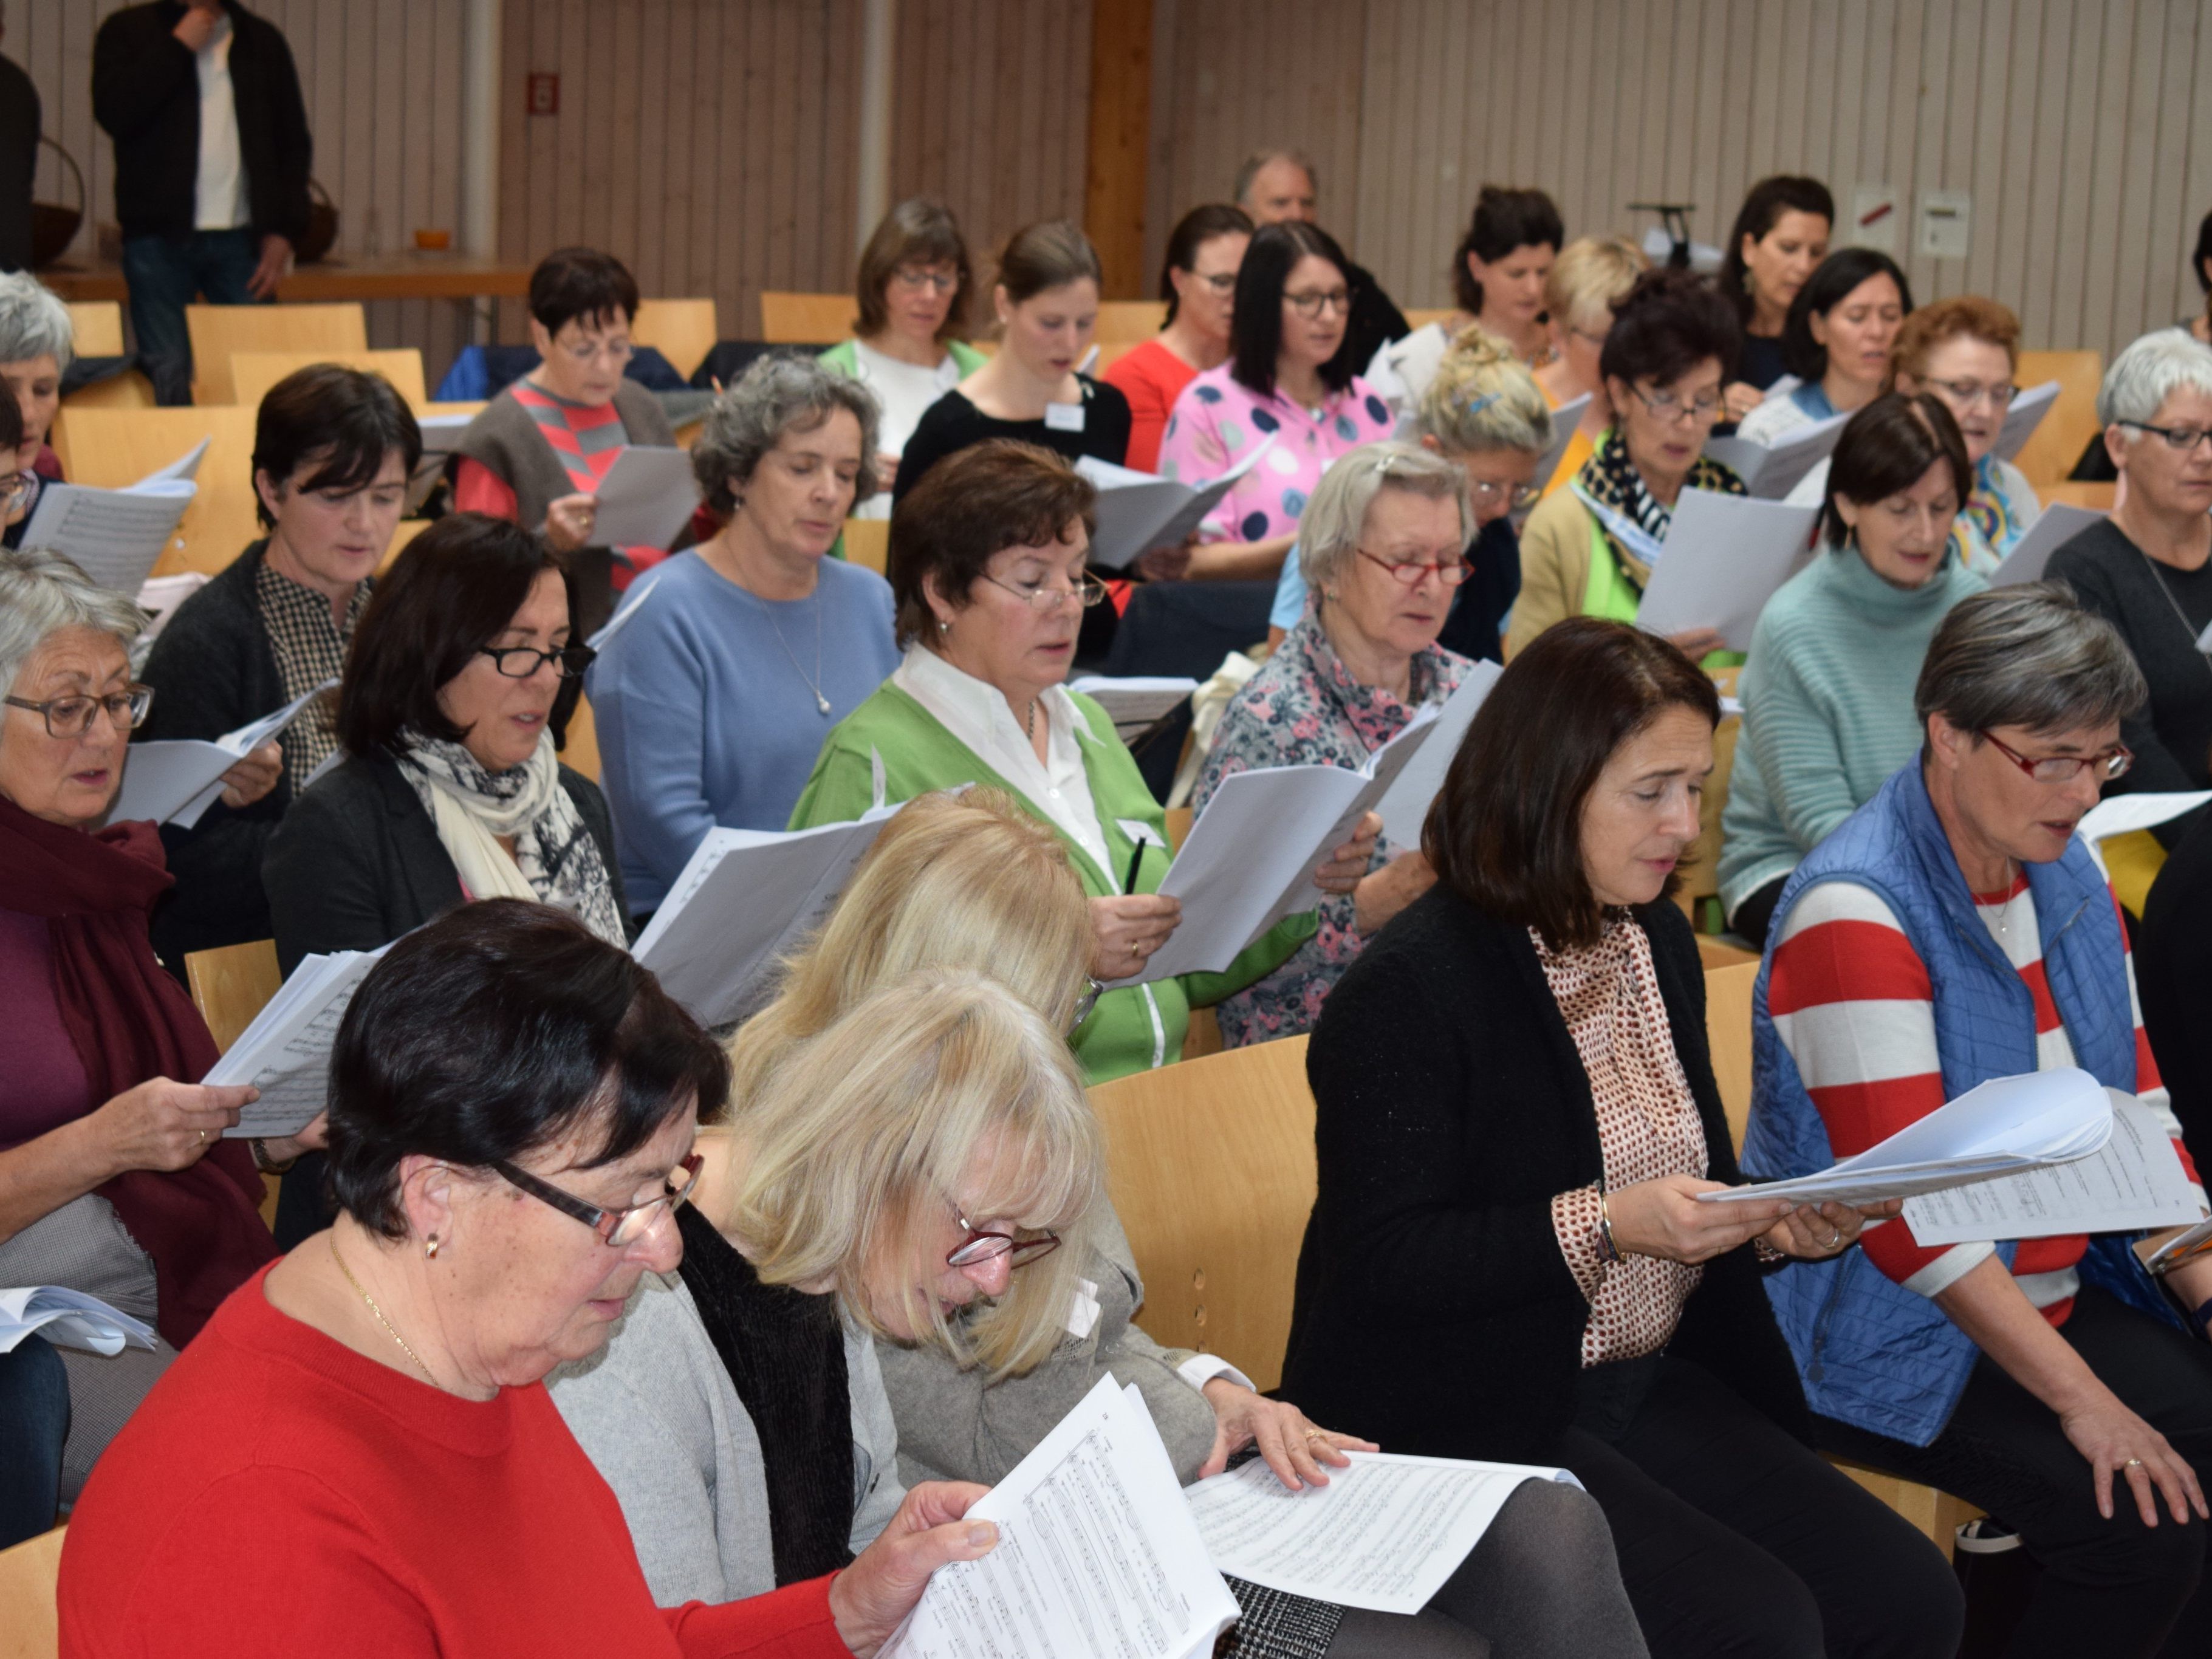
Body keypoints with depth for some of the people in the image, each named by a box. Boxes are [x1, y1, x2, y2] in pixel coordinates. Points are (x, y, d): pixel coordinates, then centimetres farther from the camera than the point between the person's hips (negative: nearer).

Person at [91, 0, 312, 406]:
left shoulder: (262, 40, 15)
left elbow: (294, 143, 15)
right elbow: (113, 113, -9)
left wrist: (285, 231, 4)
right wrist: (177, 47, -7)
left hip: (242, 239, 2)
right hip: (160, 237, -2)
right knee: (167, 376, -8)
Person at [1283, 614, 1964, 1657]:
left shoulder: (1657, 940, 11)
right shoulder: (1409, 988, -15)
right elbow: (1382, 1262, -19)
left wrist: (1773, 1222, -3)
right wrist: (1604, 1226, -26)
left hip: (1650, 1385, 8)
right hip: (1469, 1423, -8)